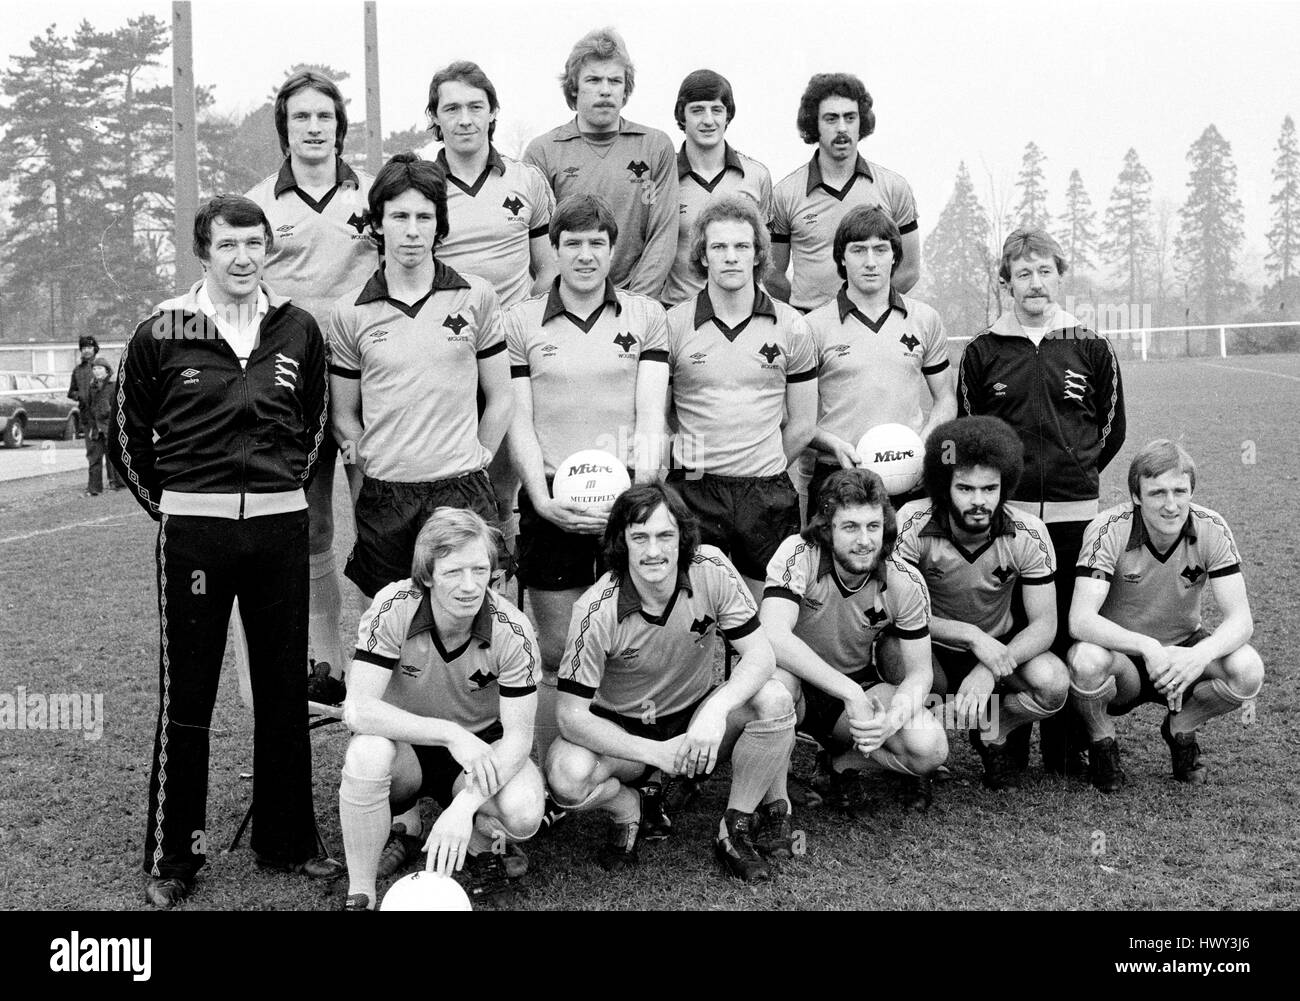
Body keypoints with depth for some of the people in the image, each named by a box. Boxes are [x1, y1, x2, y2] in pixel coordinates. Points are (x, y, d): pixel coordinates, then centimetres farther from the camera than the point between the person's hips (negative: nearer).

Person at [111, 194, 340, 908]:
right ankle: (171, 856, 15)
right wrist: (169, 505, 7)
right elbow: (128, 433, 8)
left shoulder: (297, 330, 5)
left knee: (284, 689, 10)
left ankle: (286, 840, 23)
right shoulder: (161, 333, -1)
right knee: (186, 695, 3)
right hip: (193, 529, -2)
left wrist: (287, 488, 12)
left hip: (280, 527, 2)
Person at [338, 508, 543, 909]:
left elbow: (518, 736, -20)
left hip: (479, 747, 1)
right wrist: (450, 733, -36)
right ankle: (360, 894, -16)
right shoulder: (393, 609, -24)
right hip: (404, 744, 0)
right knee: (367, 752, -36)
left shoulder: (512, 631, -21)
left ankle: (480, 842, 8)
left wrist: (465, 805, -35)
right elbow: (357, 710, -28)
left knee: (524, 813, -30)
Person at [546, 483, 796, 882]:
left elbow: (759, 655, -18)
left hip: (697, 716, 2)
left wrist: (717, 709, -37)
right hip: (621, 729, -2)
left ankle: (736, 831, -6)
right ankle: (631, 809, 4)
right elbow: (572, 715, -23)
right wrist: (656, 752, -33)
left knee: (774, 702, -27)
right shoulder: (597, 611, -25)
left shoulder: (710, 570, -19)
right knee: (567, 776, -33)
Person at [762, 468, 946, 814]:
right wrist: (851, 694, -40)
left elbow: (919, 671, -7)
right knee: (775, 675, -39)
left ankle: (840, 763, 6)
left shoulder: (906, 583, -13)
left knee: (930, 748, -24)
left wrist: (892, 719, -30)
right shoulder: (799, 555, -23)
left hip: (861, 685, 3)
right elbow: (773, 637, -37)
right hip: (800, 686, -3)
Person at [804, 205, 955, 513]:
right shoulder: (814, 326, 1)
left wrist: (923, 444, -1)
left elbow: (945, 398, 17)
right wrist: (834, 445, -14)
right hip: (837, 478, -2)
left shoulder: (926, 320, 10)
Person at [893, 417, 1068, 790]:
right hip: (933, 647, -2)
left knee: (1054, 684, -28)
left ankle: (993, 734, 6)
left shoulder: (1028, 535, -18)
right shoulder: (913, 524, -23)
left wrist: (990, 671, -36)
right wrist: (972, 636, -34)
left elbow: (1044, 623, -18)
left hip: (1000, 644, 2)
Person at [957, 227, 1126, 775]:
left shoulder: (1091, 349, 7)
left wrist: (1075, 472, 13)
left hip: (1074, 512, 0)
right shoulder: (981, 352, 5)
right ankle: (1005, 746, 11)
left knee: (1070, 629, 1)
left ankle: (1067, 747, 11)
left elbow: (1112, 428, 16)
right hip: (1001, 509, 0)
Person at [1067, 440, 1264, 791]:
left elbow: (1240, 619, -18)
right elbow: (1080, 620, -32)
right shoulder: (1109, 530, -22)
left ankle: (1180, 729, 6)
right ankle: (1102, 743, -2)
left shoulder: (1211, 530, -14)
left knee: (1247, 668, -26)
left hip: (1184, 650, 3)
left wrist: (1199, 655, -40)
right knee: (1087, 660, -37)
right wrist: (1147, 647, -47)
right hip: (1121, 654, -3)